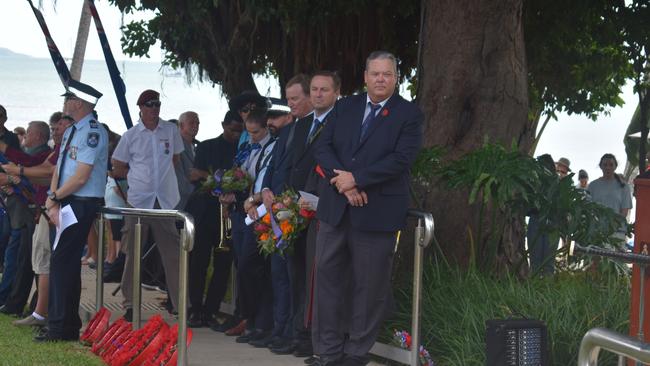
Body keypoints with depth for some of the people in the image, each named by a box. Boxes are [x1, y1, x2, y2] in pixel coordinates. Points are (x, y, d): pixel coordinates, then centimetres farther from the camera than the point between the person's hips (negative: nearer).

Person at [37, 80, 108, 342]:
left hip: (82, 204, -9)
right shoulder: (71, 132, 16)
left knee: (61, 262, -11)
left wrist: (54, 197, -9)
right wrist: (53, 201, -2)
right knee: (68, 263, 12)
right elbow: (59, 170, 13)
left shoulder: (93, 133, -14)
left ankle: (60, 328, -8)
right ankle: (69, 325, 19)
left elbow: (81, 176, -19)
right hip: (65, 205, 9)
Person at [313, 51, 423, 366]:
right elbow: (323, 148, 5)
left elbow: (401, 159, -13)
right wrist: (343, 184, -12)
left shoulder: (408, 114, -1)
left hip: (377, 212, -4)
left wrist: (356, 179, -16)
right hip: (335, 207, 4)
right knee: (327, 278, 5)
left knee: (369, 286, 3)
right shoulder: (344, 107, 11)